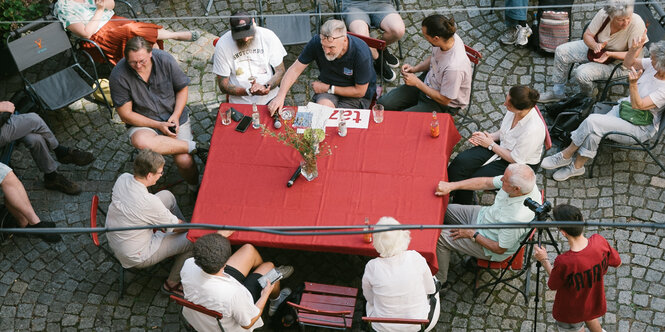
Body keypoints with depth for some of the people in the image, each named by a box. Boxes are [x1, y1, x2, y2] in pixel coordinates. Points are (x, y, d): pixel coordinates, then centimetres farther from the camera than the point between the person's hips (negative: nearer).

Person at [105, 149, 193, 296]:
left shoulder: (122, 178, -14)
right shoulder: (149, 202, -35)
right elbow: (176, 226, -18)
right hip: (136, 258, -8)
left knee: (167, 196, 14)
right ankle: (172, 284, 17)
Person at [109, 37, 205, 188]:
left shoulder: (165, 60, -11)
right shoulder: (118, 76, -16)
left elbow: (182, 88, 4)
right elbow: (126, 115, -11)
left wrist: (176, 116, -11)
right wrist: (158, 125, -17)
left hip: (174, 118, 1)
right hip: (143, 123, -1)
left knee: (184, 161, -20)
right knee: (141, 142, -37)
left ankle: (195, 188, 14)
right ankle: (194, 146, -22)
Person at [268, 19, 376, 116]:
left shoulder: (360, 53, -28)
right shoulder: (316, 42, -20)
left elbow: (360, 91, -17)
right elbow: (295, 70, -12)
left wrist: (328, 88, -14)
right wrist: (281, 96, -25)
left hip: (355, 95, -2)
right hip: (327, 87, 2)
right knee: (322, 107, -30)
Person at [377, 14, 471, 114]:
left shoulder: (454, 67, -38)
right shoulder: (446, 36, -15)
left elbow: (444, 100, -24)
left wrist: (417, 83, -19)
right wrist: (415, 68, -5)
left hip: (443, 105, -8)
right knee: (383, 103, 0)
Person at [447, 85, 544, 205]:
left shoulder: (532, 130, -36)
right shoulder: (514, 111, -15)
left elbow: (515, 159, -23)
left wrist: (491, 144, -16)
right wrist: (490, 136, -9)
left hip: (521, 165, -7)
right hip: (502, 146, 7)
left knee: (472, 178, -13)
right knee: (461, 161, -13)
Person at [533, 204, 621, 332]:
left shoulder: (564, 263, -41)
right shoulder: (599, 241, -27)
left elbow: (553, 286, -18)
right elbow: (617, 263, -6)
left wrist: (544, 260, -8)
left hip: (572, 311, -4)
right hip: (594, 301, 4)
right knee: (589, 317, 37)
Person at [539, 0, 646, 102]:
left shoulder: (636, 23, -31)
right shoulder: (604, 14, -20)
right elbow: (587, 35, -7)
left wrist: (609, 54, -36)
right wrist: (595, 46, -29)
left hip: (617, 63, -6)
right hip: (596, 49, 6)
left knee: (581, 73, -25)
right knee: (561, 51, -2)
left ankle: (590, 94, 12)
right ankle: (557, 92, 15)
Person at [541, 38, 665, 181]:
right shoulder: (653, 65, -5)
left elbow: (638, 106, -26)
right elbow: (628, 63, 11)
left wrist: (633, 84, -42)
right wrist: (635, 48, -9)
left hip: (641, 128, -7)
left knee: (592, 121, -25)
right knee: (593, 135, -22)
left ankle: (566, 156, -7)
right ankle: (577, 167, -5)